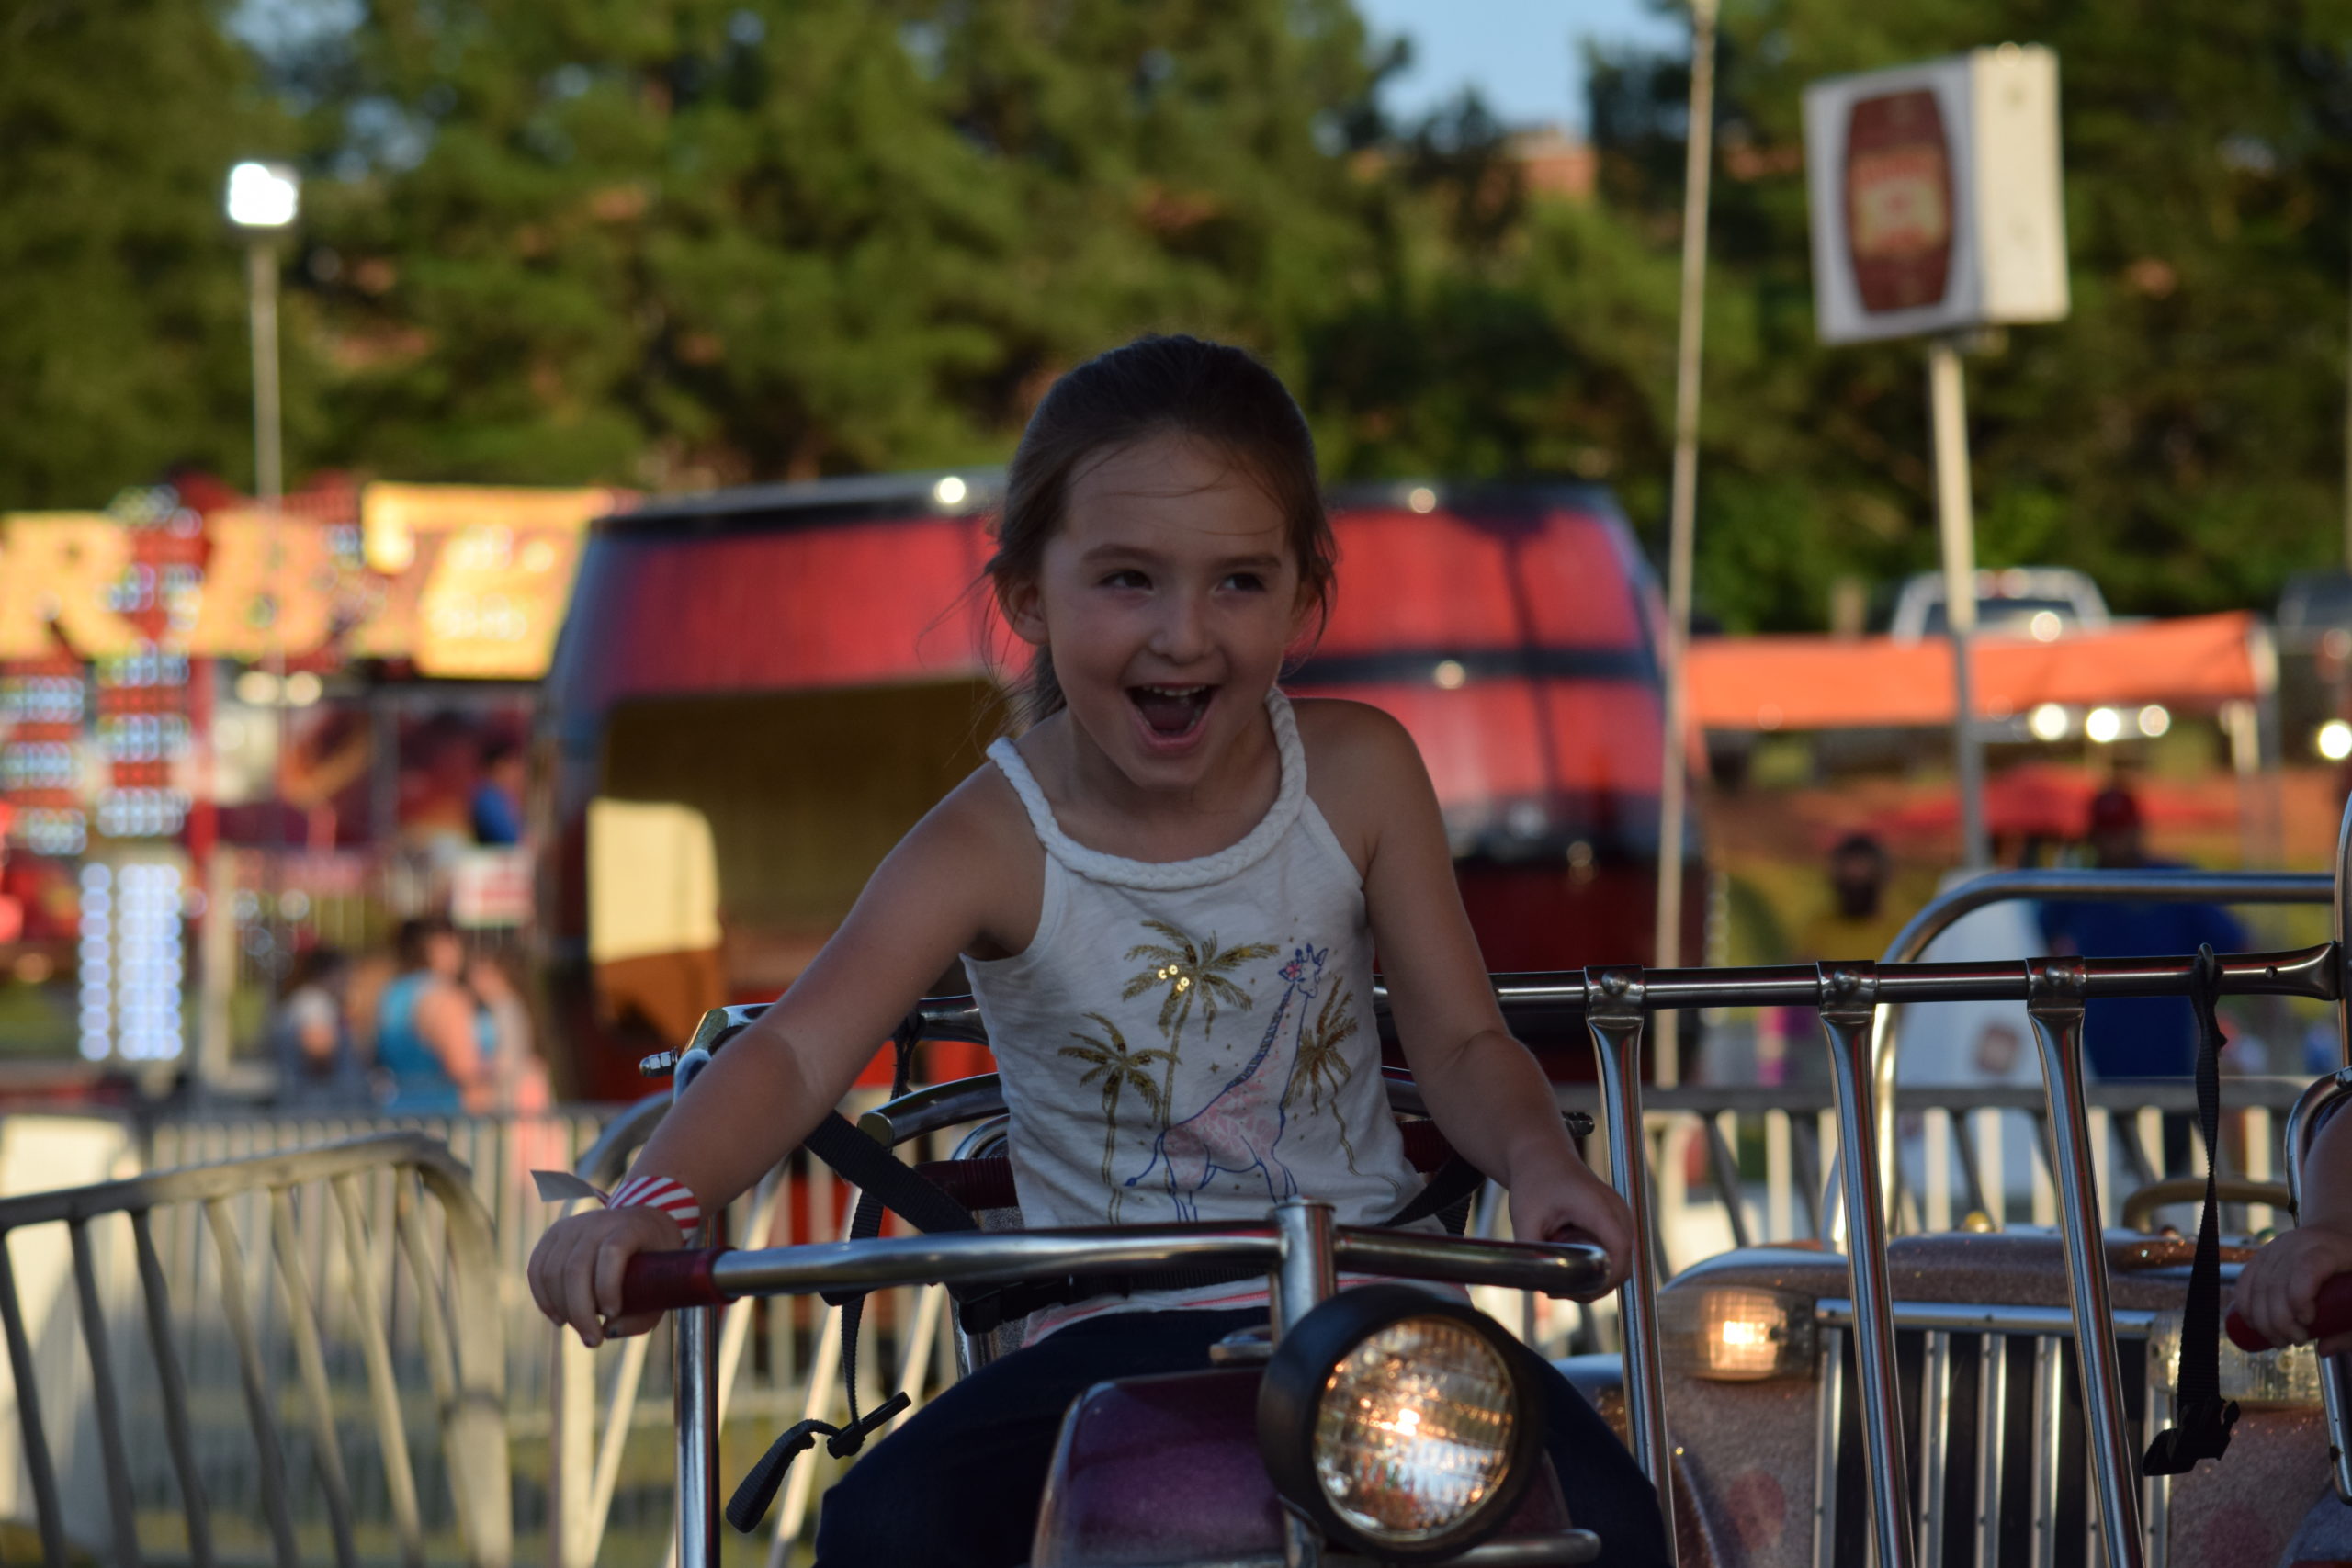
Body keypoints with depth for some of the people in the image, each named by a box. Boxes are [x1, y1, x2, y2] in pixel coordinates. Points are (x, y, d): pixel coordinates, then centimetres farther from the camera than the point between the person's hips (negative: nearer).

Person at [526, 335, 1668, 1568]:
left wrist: (1535, 1157, -18)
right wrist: (656, 1202, -42)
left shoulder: (1358, 775, -2)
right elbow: (797, 1051, -22)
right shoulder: (997, 847, -10)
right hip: (1117, 1334, -1)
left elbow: (1462, 1042, 5)